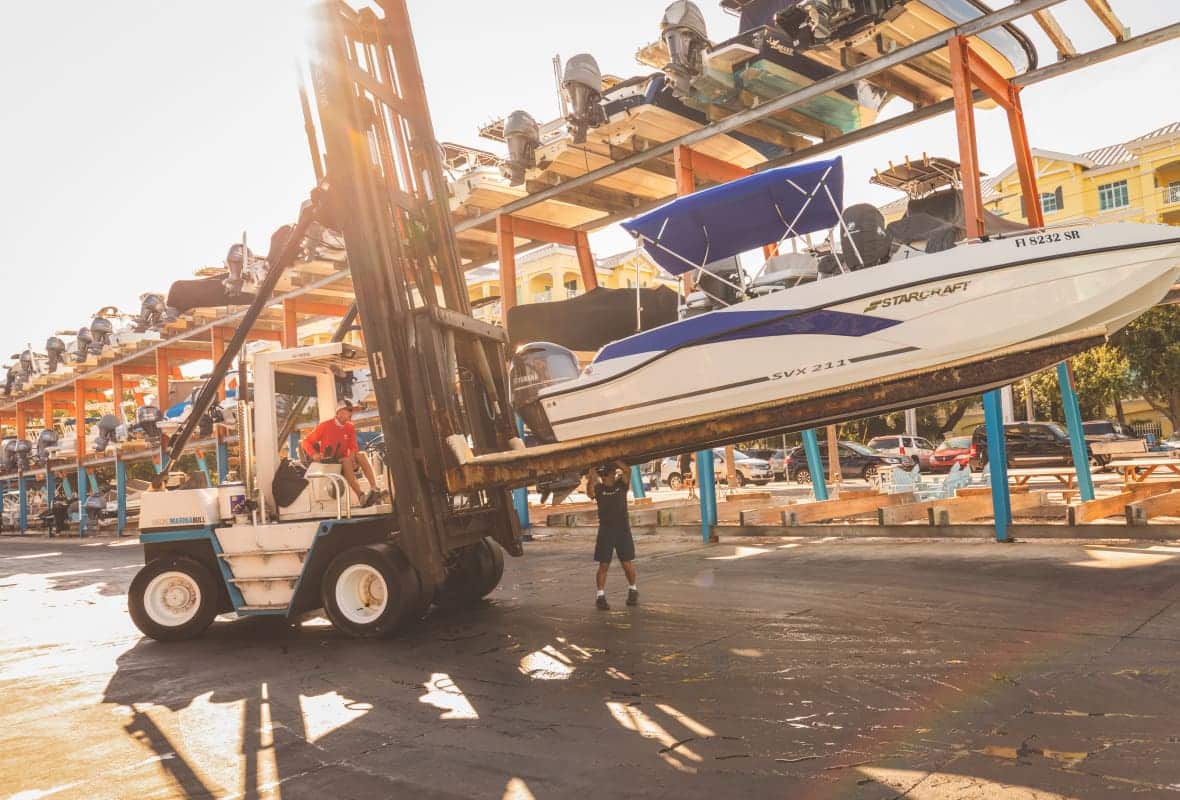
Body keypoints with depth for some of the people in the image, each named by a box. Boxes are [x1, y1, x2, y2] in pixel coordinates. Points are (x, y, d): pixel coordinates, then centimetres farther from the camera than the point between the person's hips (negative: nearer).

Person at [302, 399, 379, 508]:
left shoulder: (350, 428, 7)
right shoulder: (325, 426, -3)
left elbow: (353, 447, 2)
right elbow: (307, 442, 1)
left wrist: (352, 455, -23)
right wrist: (314, 454, -18)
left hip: (343, 461, 4)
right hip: (327, 464, -4)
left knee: (360, 455, -25)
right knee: (346, 461, -34)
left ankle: (374, 489, -40)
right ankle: (361, 497, -50)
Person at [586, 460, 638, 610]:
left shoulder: (621, 484, 1)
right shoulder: (598, 488, -1)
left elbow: (627, 471, -17)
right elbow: (590, 493, -24)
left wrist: (615, 461, -23)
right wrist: (591, 478, -36)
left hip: (623, 529, 1)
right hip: (605, 530, -1)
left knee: (627, 563, 5)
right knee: (604, 565, -2)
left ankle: (632, 590, 26)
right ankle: (600, 595, 2)